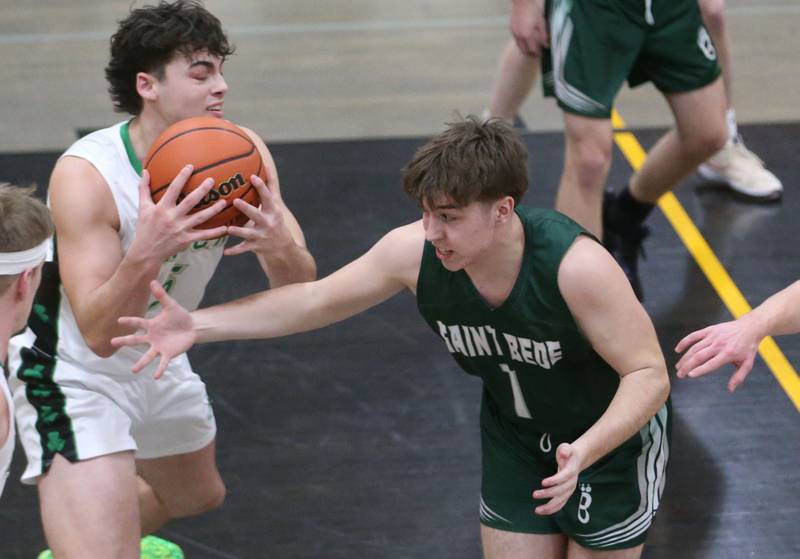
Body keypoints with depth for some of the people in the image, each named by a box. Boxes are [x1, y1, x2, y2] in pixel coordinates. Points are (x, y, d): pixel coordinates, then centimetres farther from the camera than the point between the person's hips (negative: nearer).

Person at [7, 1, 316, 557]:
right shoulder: (86, 174, -29)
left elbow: (301, 290, -15)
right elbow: (99, 334, -33)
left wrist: (280, 248, -38)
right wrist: (144, 255, -51)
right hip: (74, 373, -7)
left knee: (199, 496, 30)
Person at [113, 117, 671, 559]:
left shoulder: (576, 265, -36)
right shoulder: (414, 251, -23)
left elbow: (650, 374, -31)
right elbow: (315, 300, -11)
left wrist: (583, 454, -47)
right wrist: (200, 325, -20)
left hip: (615, 432, -4)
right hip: (515, 434, 4)